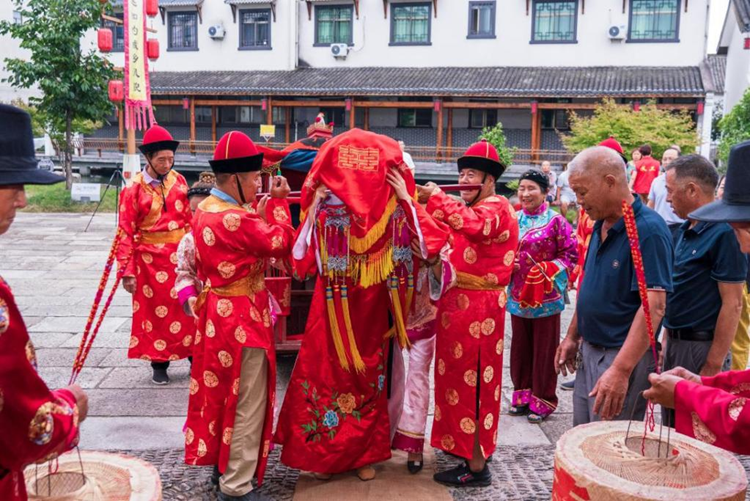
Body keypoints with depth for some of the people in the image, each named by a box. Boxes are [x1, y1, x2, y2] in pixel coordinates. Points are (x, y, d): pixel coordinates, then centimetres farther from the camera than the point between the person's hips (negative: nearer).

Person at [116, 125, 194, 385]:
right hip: (150, 259, -3)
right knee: (155, 311, 9)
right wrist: (127, 271, -10)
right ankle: (159, 364, 23)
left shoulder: (178, 181, 2)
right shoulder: (134, 189, -9)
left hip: (180, 255, 3)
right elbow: (126, 232, -8)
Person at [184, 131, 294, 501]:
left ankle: (222, 464, 37)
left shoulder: (205, 210, 6)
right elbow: (281, 243, -17)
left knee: (222, 393, 22)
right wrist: (277, 202, -8)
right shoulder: (236, 219, -25)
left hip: (216, 314, 10)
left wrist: (262, 209, 1)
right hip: (241, 320, -10)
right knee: (246, 404, 2)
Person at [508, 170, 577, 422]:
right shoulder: (514, 220, 7)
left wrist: (547, 271, -18)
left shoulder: (555, 221, -7)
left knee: (544, 349, 5)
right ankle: (522, 394, 27)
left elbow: (571, 254, -7)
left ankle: (543, 399, 17)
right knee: (520, 346, 13)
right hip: (518, 294, 5)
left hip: (545, 296, -5)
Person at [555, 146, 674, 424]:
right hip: (589, 350, 8)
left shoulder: (648, 230, -20)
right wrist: (572, 336, 16)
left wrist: (621, 370, -30)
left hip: (624, 356, -8)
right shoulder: (601, 226, 7)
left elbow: (654, 307, -26)